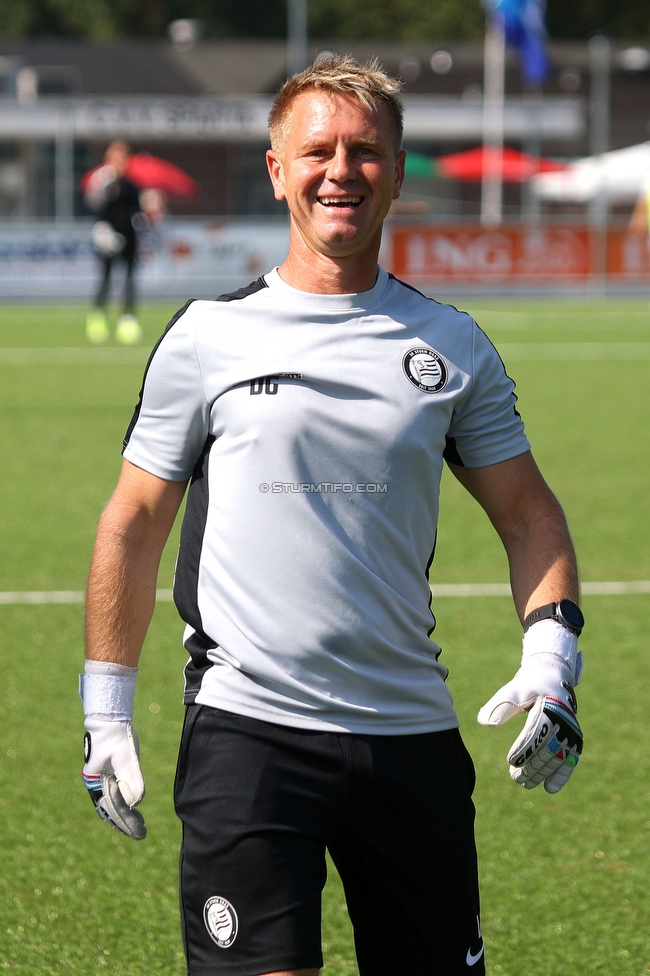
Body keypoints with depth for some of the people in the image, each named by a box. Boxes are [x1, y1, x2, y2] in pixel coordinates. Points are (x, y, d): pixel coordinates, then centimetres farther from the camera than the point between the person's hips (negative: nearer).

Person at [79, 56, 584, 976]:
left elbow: (528, 512, 13)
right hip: (247, 729, -3)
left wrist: (551, 656, -3)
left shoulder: (453, 345, 8)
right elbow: (133, 525, 5)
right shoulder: (208, 336, 0)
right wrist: (107, 715, 3)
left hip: (413, 732, 3)